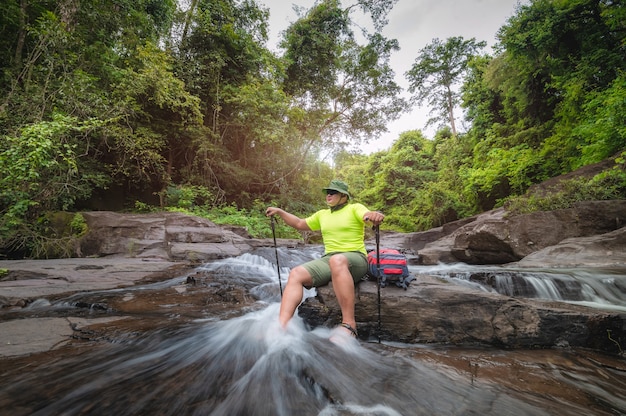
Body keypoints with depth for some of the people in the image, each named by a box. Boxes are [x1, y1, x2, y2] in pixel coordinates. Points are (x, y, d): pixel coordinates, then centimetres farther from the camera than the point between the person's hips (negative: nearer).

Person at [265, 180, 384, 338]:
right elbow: (300, 224, 31)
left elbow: (370, 218, -17)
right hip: (328, 259, 6)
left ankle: (349, 325, -40)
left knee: (337, 260, -41)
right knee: (296, 273, -20)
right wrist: (280, 212, 22)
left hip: (356, 258, -5)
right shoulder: (322, 214, 22)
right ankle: (281, 327, -32)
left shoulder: (355, 208, 4)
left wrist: (376, 215, -42)